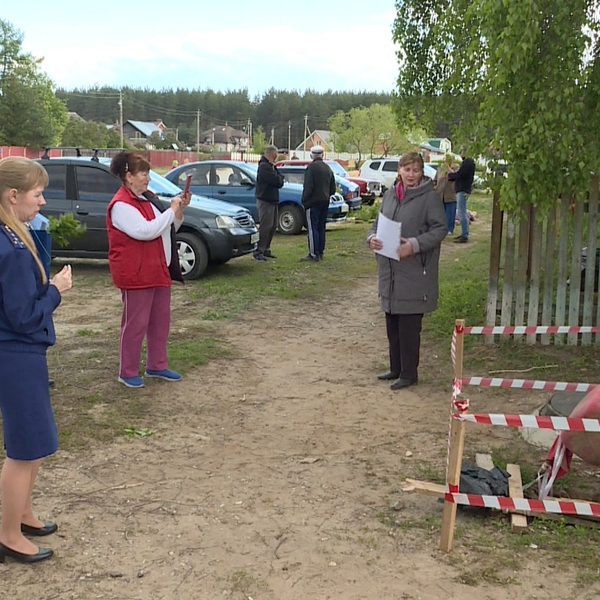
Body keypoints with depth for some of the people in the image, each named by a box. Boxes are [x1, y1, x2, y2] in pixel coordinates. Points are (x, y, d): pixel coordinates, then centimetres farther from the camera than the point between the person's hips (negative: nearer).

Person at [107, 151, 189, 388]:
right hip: (135, 273, -9)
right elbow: (146, 231, -27)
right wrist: (171, 211, -18)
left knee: (161, 320, 15)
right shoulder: (121, 205, -17)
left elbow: (167, 230, 18)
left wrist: (179, 211, 0)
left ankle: (157, 365, 27)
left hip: (159, 269, 9)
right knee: (136, 323, -1)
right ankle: (128, 372, 12)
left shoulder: (148, 198, 12)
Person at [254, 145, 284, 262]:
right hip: (265, 200, -10)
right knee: (265, 226, -11)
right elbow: (276, 181, -21)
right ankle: (259, 251, -9)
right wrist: (280, 179, -1)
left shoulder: (271, 166, 19)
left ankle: (266, 249, 18)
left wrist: (279, 179, -8)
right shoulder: (264, 166, -14)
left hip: (272, 200, 10)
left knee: (273, 226, 11)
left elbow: (280, 180, 13)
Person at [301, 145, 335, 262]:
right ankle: (320, 252, 18)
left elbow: (308, 187, -17)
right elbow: (333, 189, 14)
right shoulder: (327, 168, 12)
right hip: (325, 202, 8)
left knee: (312, 228, -7)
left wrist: (304, 200, -9)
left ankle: (314, 255, -9)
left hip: (313, 202, -8)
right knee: (321, 228, 14)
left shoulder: (312, 167, -12)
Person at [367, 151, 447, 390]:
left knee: (409, 326, -2)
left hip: (414, 272, -6)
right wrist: (372, 238, -4)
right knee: (392, 323, 14)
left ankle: (409, 373, 9)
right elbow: (378, 222, 18)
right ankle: (396, 368, 27)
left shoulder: (429, 197, -7)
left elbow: (440, 229, -10)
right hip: (389, 271, 7)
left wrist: (414, 245, -22)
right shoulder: (390, 194, 11)